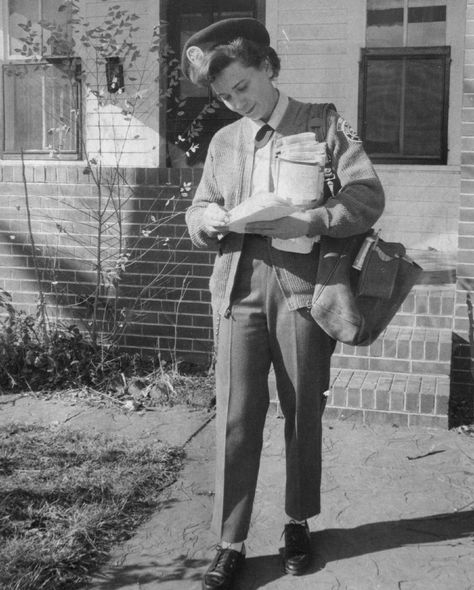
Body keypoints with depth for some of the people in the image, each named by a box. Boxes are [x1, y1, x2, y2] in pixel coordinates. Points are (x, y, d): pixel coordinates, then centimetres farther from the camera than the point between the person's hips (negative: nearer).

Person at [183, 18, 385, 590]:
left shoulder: (324, 123, 3)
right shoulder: (223, 141, 14)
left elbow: (368, 197, -6)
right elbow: (197, 214, 17)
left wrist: (304, 221, -21)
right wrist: (208, 218, -7)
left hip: (303, 286, -2)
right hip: (239, 289, 2)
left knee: (304, 413, 8)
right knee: (235, 416, -2)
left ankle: (298, 521, 28)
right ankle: (229, 542, 9)